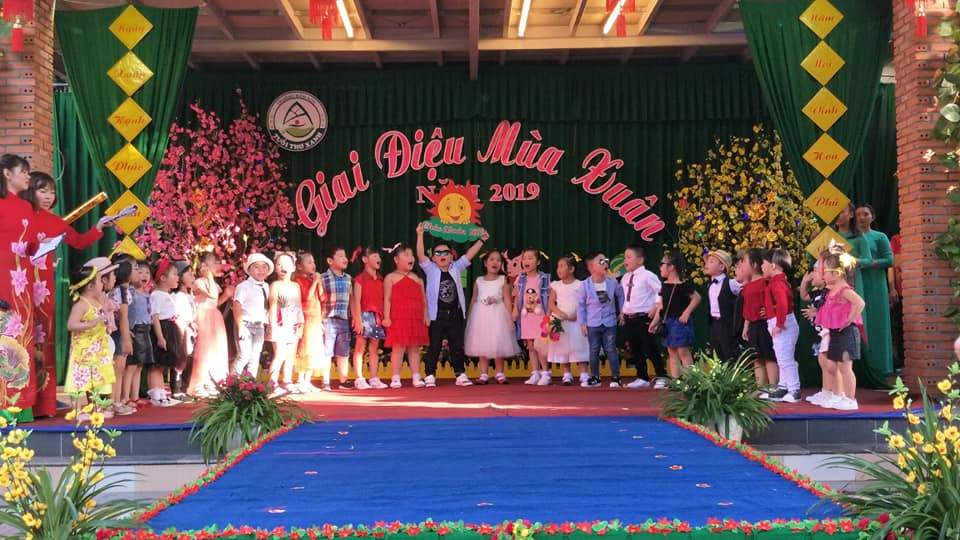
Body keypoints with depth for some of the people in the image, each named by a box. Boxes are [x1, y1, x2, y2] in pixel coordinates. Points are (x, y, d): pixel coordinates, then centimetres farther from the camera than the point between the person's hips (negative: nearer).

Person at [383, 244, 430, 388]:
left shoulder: (418, 278, 16)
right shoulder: (391, 277, 3)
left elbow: (423, 299, 14)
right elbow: (387, 298, -3)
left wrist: (426, 316, 6)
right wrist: (386, 316, -11)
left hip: (416, 319, 4)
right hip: (398, 319, -4)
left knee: (414, 348, 6)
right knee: (398, 347, -4)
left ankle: (416, 377, 9)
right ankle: (395, 378, 1)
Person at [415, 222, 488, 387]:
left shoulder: (456, 268, 8)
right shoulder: (431, 270, -1)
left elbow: (469, 255, 8)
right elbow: (420, 255, -13)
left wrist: (481, 240, 6)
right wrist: (420, 235, -23)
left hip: (455, 314, 3)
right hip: (436, 315, -3)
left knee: (457, 346, 8)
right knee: (434, 347, 1)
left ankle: (460, 375, 14)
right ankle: (430, 376, 7)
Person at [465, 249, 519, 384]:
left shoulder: (503, 280, 2)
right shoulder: (479, 281, 7)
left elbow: (507, 300, -1)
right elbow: (473, 300, 11)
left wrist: (509, 318, -7)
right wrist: (469, 317, 8)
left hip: (497, 315, -2)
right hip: (481, 315, 2)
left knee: (498, 345, 1)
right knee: (482, 347, 4)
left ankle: (499, 374, 13)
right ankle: (483, 375, 11)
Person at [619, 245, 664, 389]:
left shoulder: (647, 276, -9)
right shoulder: (625, 278, 13)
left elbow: (661, 292, -12)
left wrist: (655, 308, -14)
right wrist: (623, 312, 15)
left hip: (644, 318, -7)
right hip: (629, 319, 7)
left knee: (651, 349, -4)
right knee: (635, 351, 12)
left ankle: (661, 377, 7)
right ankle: (642, 378, 23)